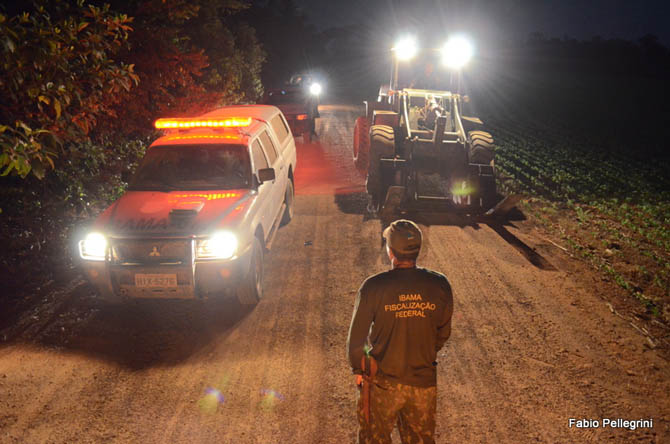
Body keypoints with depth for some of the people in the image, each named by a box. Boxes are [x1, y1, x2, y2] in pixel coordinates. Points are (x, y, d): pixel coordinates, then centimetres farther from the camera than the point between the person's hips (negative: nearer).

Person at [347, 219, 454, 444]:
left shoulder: (373, 286, -18)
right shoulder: (439, 285, -9)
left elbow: (356, 338, -10)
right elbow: (443, 333, 4)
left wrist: (358, 370, 7)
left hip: (383, 382, -2)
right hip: (424, 382, 3)